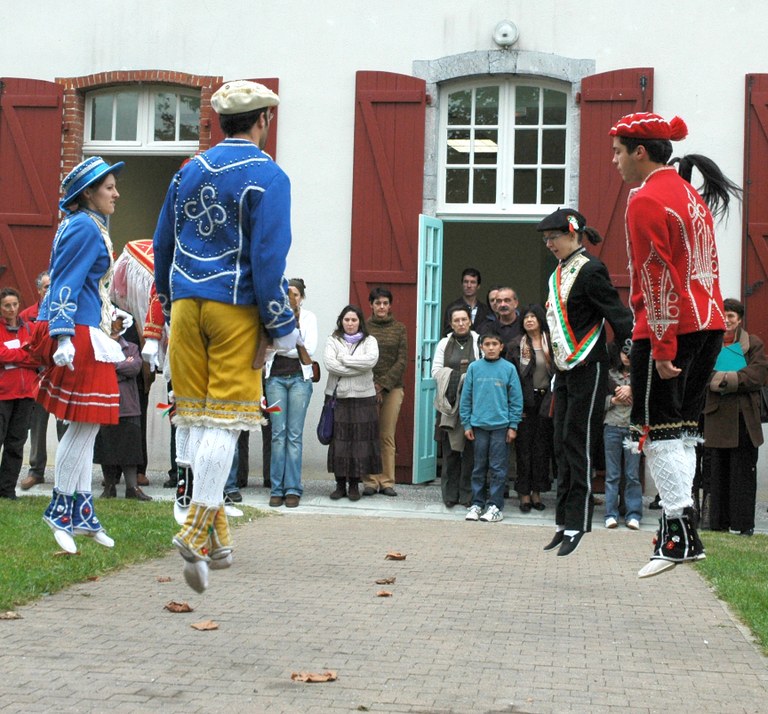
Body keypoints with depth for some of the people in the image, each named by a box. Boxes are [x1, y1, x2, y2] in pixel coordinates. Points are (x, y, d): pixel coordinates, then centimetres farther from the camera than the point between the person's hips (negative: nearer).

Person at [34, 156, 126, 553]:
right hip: (78, 333, -11)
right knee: (84, 424, -6)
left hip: (84, 333, 11)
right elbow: (65, 283, -18)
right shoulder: (85, 228, -12)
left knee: (86, 426, 12)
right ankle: (61, 510, 2)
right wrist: (64, 337, -25)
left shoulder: (88, 226, 19)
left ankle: (81, 514, 17)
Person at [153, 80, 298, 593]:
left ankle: (215, 532, 14)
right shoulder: (267, 176, -6)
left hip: (187, 302, 6)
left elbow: (163, 243, 18)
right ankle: (199, 529, -12)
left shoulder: (190, 171, 13)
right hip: (236, 306, -5)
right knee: (226, 416, -4)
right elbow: (268, 257, -13)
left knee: (194, 412, 9)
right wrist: (283, 326, -7)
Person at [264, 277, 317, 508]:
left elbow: (309, 348, -4)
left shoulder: (308, 318, 9)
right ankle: (277, 489, 0)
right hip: (276, 377, 0)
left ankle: (293, 489, -2)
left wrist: (279, 348, -9)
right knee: (278, 433, -3)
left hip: (300, 378, 0)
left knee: (294, 435, -3)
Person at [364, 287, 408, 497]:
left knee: (388, 436, 1)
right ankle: (369, 481, 2)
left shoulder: (399, 328, 7)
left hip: (392, 387, 1)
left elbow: (402, 360, 2)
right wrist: (372, 386, -9)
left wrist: (383, 384, -7)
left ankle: (387, 481, 5)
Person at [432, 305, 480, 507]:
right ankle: (450, 494, 7)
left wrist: (456, 376, -13)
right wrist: (459, 376, -8)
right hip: (449, 403, 2)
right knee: (449, 449, 1)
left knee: (470, 450, -3)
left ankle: (468, 495, 3)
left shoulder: (479, 342, 5)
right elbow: (436, 371, 6)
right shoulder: (444, 344, 14)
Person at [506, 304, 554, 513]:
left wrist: (553, 401, -8)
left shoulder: (552, 343, 3)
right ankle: (524, 493, 5)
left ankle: (537, 491, 15)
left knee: (542, 447, 5)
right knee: (524, 447, 0)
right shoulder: (516, 345, 1)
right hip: (525, 401, -1)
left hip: (546, 400, 1)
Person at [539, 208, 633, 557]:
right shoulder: (559, 273, 13)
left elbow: (618, 316, -17)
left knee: (578, 444, -7)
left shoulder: (590, 271, -13)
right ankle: (564, 523, 15)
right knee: (563, 446, 9)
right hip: (564, 371, 9)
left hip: (587, 369, -9)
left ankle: (576, 524, -3)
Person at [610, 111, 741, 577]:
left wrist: (662, 350, -18)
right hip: (708, 325, 9)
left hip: (669, 329, -9)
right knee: (682, 427, 12)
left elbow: (658, 281, -18)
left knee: (659, 430, -4)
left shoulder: (646, 202, -13)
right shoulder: (691, 194, 16)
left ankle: (680, 534, -6)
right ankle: (681, 519, 13)